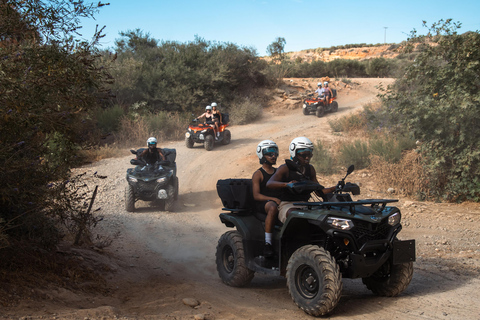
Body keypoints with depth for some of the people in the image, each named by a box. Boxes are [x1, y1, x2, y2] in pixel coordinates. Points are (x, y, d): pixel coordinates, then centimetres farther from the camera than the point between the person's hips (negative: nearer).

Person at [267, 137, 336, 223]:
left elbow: (319, 192, 18)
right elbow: (269, 183, -20)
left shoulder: (310, 169, 16)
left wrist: (336, 188, -1)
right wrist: (287, 184, -40)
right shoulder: (285, 168, -3)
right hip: (287, 204, -6)